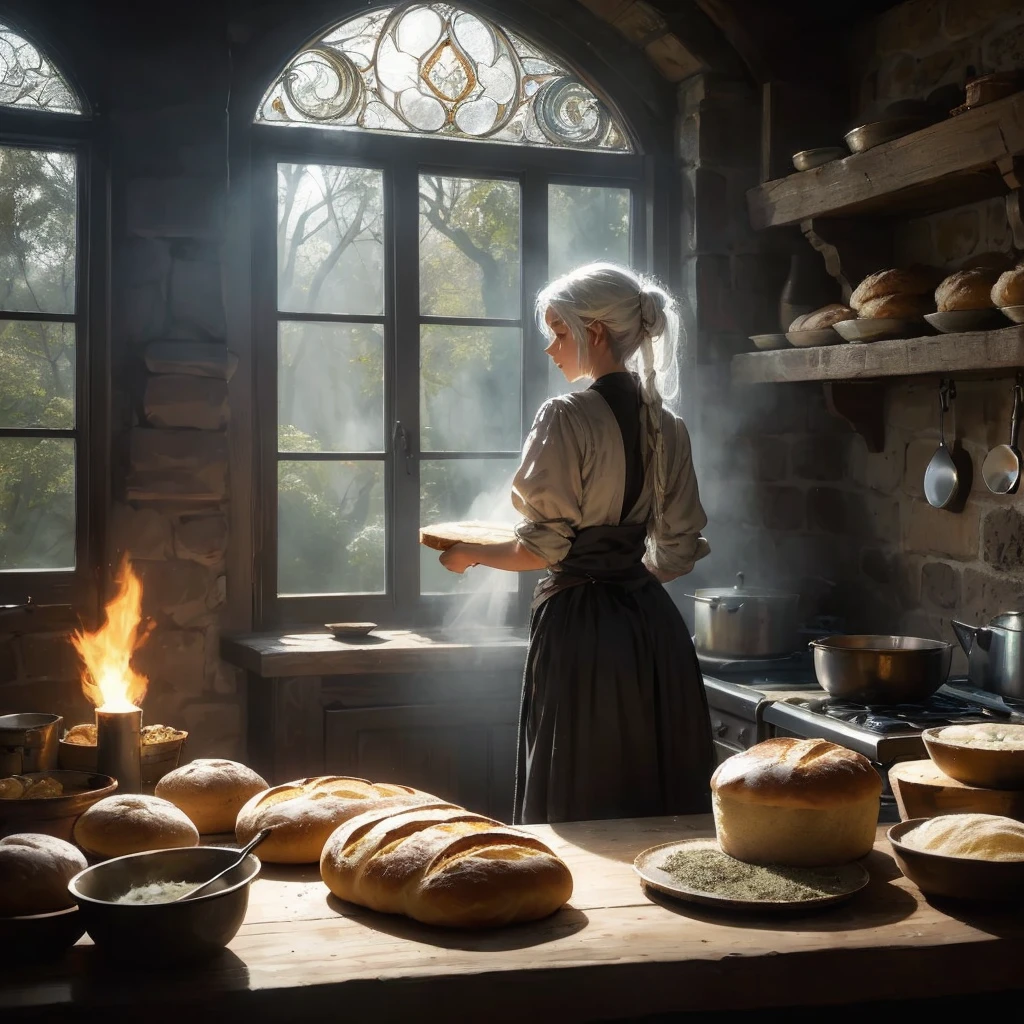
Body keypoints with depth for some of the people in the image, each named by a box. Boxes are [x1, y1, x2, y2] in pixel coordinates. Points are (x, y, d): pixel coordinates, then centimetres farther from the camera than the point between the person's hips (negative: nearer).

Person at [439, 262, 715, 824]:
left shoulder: (565, 418, -12)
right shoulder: (665, 426, 8)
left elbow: (543, 547, -14)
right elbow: (679, 549, 11)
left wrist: (469, 554, 3)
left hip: (578, 622, -7)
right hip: (653, 621, 7)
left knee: (577, 807, 3)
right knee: (656, 807, 14)